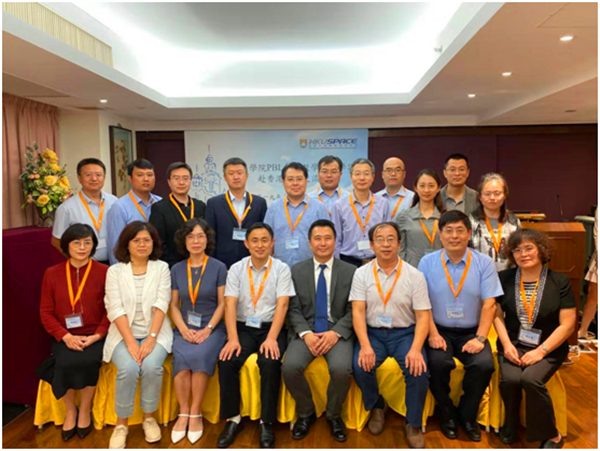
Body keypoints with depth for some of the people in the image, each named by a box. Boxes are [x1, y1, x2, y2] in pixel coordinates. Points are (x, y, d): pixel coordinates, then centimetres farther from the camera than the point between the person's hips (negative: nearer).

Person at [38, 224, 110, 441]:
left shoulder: (104, 272, -2)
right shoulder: (52, 273, 6)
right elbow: (46, 312, 4)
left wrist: (97, 335, -16)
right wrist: (66, 336, -12)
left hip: (94, 336, -1)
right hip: (65, 337, 2)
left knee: (88, 362, -30)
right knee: (65, 364, -28)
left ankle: (85, 411, 0)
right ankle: (70, 410, 3)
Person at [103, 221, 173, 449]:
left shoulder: (161, 268, 3)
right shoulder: (115, 271, 2)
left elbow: (161, 305, -6)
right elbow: (115, 309, -8)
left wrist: (151, 338, -18)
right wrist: (131, 342, -19)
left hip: (155, 332, 0)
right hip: (124, 333, 0)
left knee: (152, 366, -27)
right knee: (128, 368, -27)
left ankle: (149, 418, -1)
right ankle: (121, 424, -3)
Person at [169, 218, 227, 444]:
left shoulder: (218, 267, -1)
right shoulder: (176, 269, 9)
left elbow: (222, 304, -2)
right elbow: (174, 305, 8)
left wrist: (208, 329, -13)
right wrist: (184, 330, -7)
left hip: (212, 328, -2)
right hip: (184, 329, 2)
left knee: (200, 356, -30)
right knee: (181, 359, -27)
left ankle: (195, 413, -11)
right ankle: (184, 412, -8)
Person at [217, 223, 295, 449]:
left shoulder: (282, 269, -2)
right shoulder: (236, 269, 3)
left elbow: (282, 305, -10)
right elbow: (230, 305, -5)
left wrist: (271, 338, -22)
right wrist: (233, 339, -18)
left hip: (271, 328, -2)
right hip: (244, 328, 2)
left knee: (270, 363, -29)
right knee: (226, 361, -24)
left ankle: (267, 422, -11)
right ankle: (233, 419, -5)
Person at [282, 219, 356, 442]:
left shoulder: (351, 271, 4)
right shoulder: (297, 271, 7)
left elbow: (354, 310, 0)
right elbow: (294, 309, 2)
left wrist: (336, 333, -15)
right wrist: (306, 334, -14)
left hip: (338, 332, -1)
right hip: (307, 331, 1)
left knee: (342, 369, -29)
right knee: (290, 367, -25)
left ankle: (334, 415, 4)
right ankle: (306, 413, 6)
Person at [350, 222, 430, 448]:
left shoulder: (415, 275, -2)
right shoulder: (361, 273, -1)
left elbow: (423, 316, -5)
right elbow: (357, 312, -7)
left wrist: (415, 349, -21)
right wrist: (365, 345, -22)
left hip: (404, 333, 0)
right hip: (372, 332, 1)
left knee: (418, 369, -25)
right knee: (361, 366, -25)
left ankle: (413, 424, 2)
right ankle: (376, 408, 10)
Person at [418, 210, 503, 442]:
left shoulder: (484, 263, 1)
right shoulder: (427, 262, -1)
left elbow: (489, 304, -3)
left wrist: (480, 338, -13)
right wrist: (433, 334, -14)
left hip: (471, 332, 1)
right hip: (440, 330, -1)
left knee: (485, 364, -25)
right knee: (437, 362, -28)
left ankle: (467, 415, 5)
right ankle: (447, 413, 3)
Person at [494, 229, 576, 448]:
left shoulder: (559, 282, -2)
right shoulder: (505, 279, 4)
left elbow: (567, 324, -6)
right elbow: (497, 314, 6)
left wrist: (541, 351, -14)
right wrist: (506, 344, -9)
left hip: (549, 349, -2)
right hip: (514, 345, 2)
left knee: (530, 379, -28)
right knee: (510, 379, -25)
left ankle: (551, 436, -3)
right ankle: (511, 425, 6)